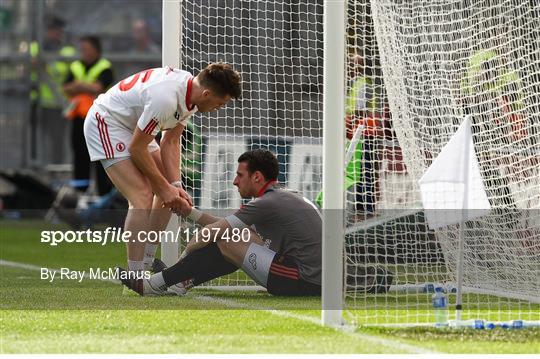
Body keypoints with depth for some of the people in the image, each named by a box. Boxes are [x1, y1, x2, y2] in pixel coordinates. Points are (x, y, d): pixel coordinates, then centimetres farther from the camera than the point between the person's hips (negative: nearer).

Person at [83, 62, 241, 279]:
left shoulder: (191, 91, -6)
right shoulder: (166, 98, -34)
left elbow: (170, 143, 1)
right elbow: (137, 149, -25)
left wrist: (174, 186, -10)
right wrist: (164, 187, -15)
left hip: (132, 126, 10)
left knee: (169, 194, 9)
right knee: (142, 198, -21)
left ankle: (146, 268, 17)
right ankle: (134, 280, -19)